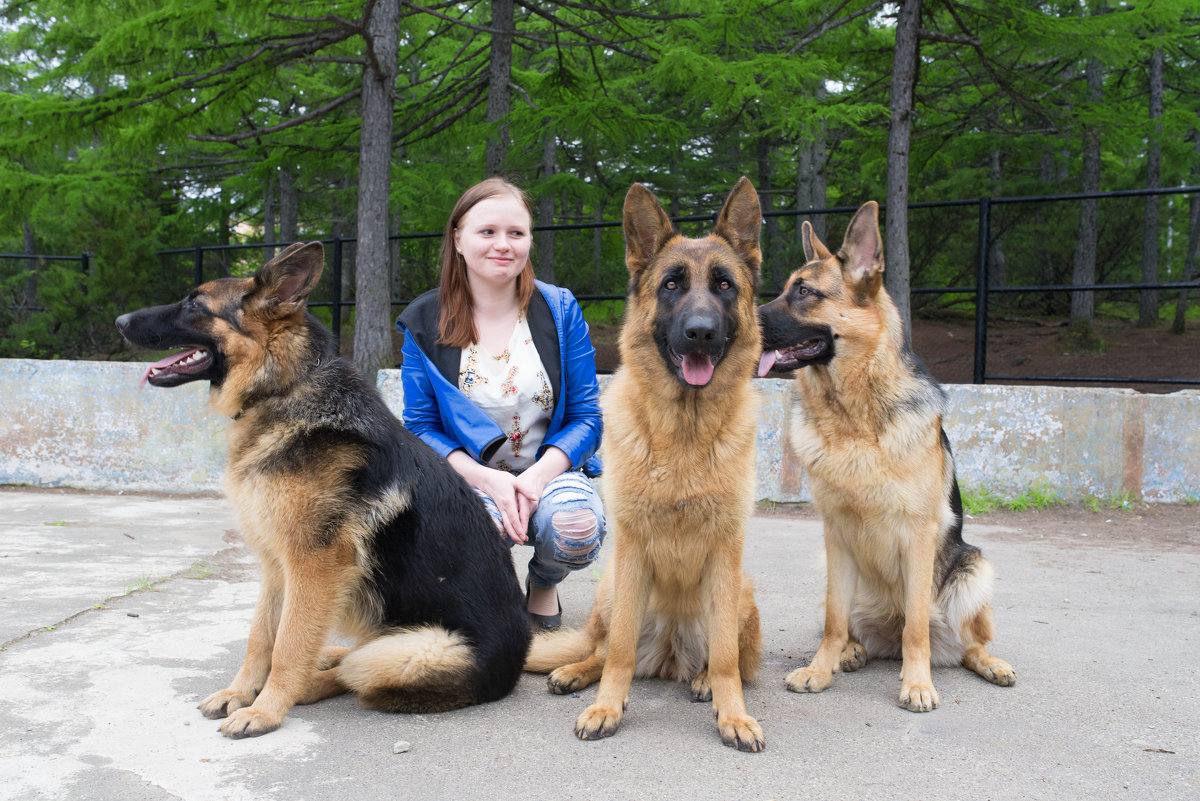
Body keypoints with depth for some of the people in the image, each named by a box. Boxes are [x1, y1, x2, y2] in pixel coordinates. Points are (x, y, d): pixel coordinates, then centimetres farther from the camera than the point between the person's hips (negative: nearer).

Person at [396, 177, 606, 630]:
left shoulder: (560, 310, -1)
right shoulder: (426, 322, -1)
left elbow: (587, 417, -1)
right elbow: (420, 424, -1)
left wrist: (536, 477, -19)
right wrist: (487, 479, -19)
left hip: (551, 470, 1)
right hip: (468, 475, 0)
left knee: (577, 527, -33)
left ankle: (543, 584, 7)